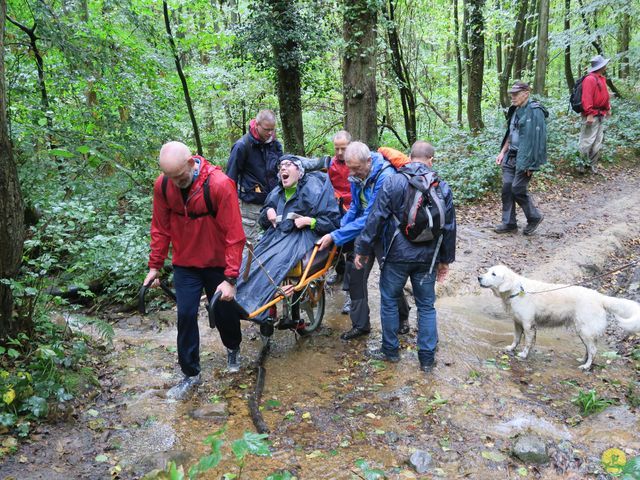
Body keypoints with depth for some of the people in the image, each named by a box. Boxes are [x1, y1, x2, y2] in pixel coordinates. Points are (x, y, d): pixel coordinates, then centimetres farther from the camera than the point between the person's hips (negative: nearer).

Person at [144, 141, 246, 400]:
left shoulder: (220, 184, -26)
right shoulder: (163, 185, -11)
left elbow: (234, 235, -23)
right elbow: (160, 228, 1)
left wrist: (230, 278, -23)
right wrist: (155, 266, 2)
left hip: (218, 263, -2)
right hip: (185, 264, 3)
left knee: (224, 311, 13)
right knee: (185, 316, 0)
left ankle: (233, 349, 44)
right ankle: (191, 373, 17)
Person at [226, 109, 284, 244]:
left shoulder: (274, 144, 6)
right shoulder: (242, 146, -10)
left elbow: (280, 169, 19)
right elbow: (231, 176, -6)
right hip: (251, 203, -5)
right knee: (250, 241, 0)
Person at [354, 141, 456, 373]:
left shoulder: (392, 182, -9)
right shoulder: (443, 187, 0)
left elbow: (376, 218, -11)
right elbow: (449, 227, 6)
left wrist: (363, 249, -1)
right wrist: (445, 259, 17)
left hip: (397, 255, -3)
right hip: (428, 258, 3)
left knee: (389, 301, 14)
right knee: (426, 306, 13)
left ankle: (390, 350, 26)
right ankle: (427, 358, 19)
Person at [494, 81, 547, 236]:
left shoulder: (534, 111, -15)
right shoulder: (515, 111, 12)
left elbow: (536, 139, -18)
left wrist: (530, 164, -20)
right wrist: (503, 152, 15)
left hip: (525, 158, -8)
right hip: (511, 157, 8)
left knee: (518, 189, -6)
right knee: (507, 188, 5)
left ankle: (534, 217, 17)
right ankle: (509, 223, 15)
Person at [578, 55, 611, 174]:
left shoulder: (601, 79, 16)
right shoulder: (590, 79, -14)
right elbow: (586, 98, -22)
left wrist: (608, 108, 21)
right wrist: (589, 113, -26)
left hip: (601, 116, 10)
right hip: (592, 116, -10)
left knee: (598, 143, 11)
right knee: (587, 141, -7)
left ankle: (593, 165, 18)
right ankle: (581, 164, 2)